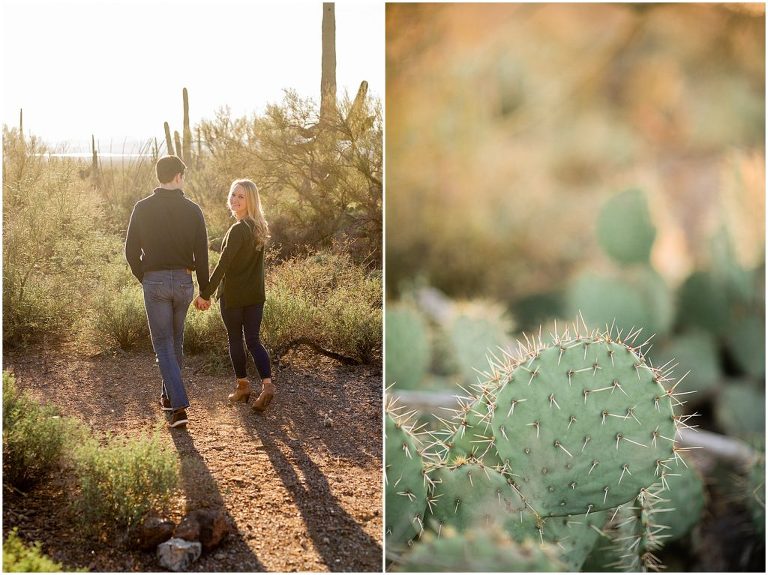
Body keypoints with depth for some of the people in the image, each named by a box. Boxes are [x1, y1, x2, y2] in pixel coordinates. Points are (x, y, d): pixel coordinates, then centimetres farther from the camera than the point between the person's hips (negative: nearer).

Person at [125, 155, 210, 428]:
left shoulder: (143, 208, -3)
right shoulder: (192, 209, -3)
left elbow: (131, 250, -2)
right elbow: (202, 253, -4)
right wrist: (205, 290, 3)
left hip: (154, 281, -2)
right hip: (183, 282, 2)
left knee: (164, 345, 0)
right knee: (176, 342, 19)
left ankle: (179, 406, -11)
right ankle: (169, 395, 32)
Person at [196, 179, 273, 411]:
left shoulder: (238, 230, -19)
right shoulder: (259, 228, 6)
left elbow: (223, 265, -21)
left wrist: (205, 293, -17)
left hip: (233, 295, -6)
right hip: (256, 295, 7)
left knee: (235, 340, 10)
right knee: (253, 340, 8)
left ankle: (243, 386, 19)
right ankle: (267, 385, -6)